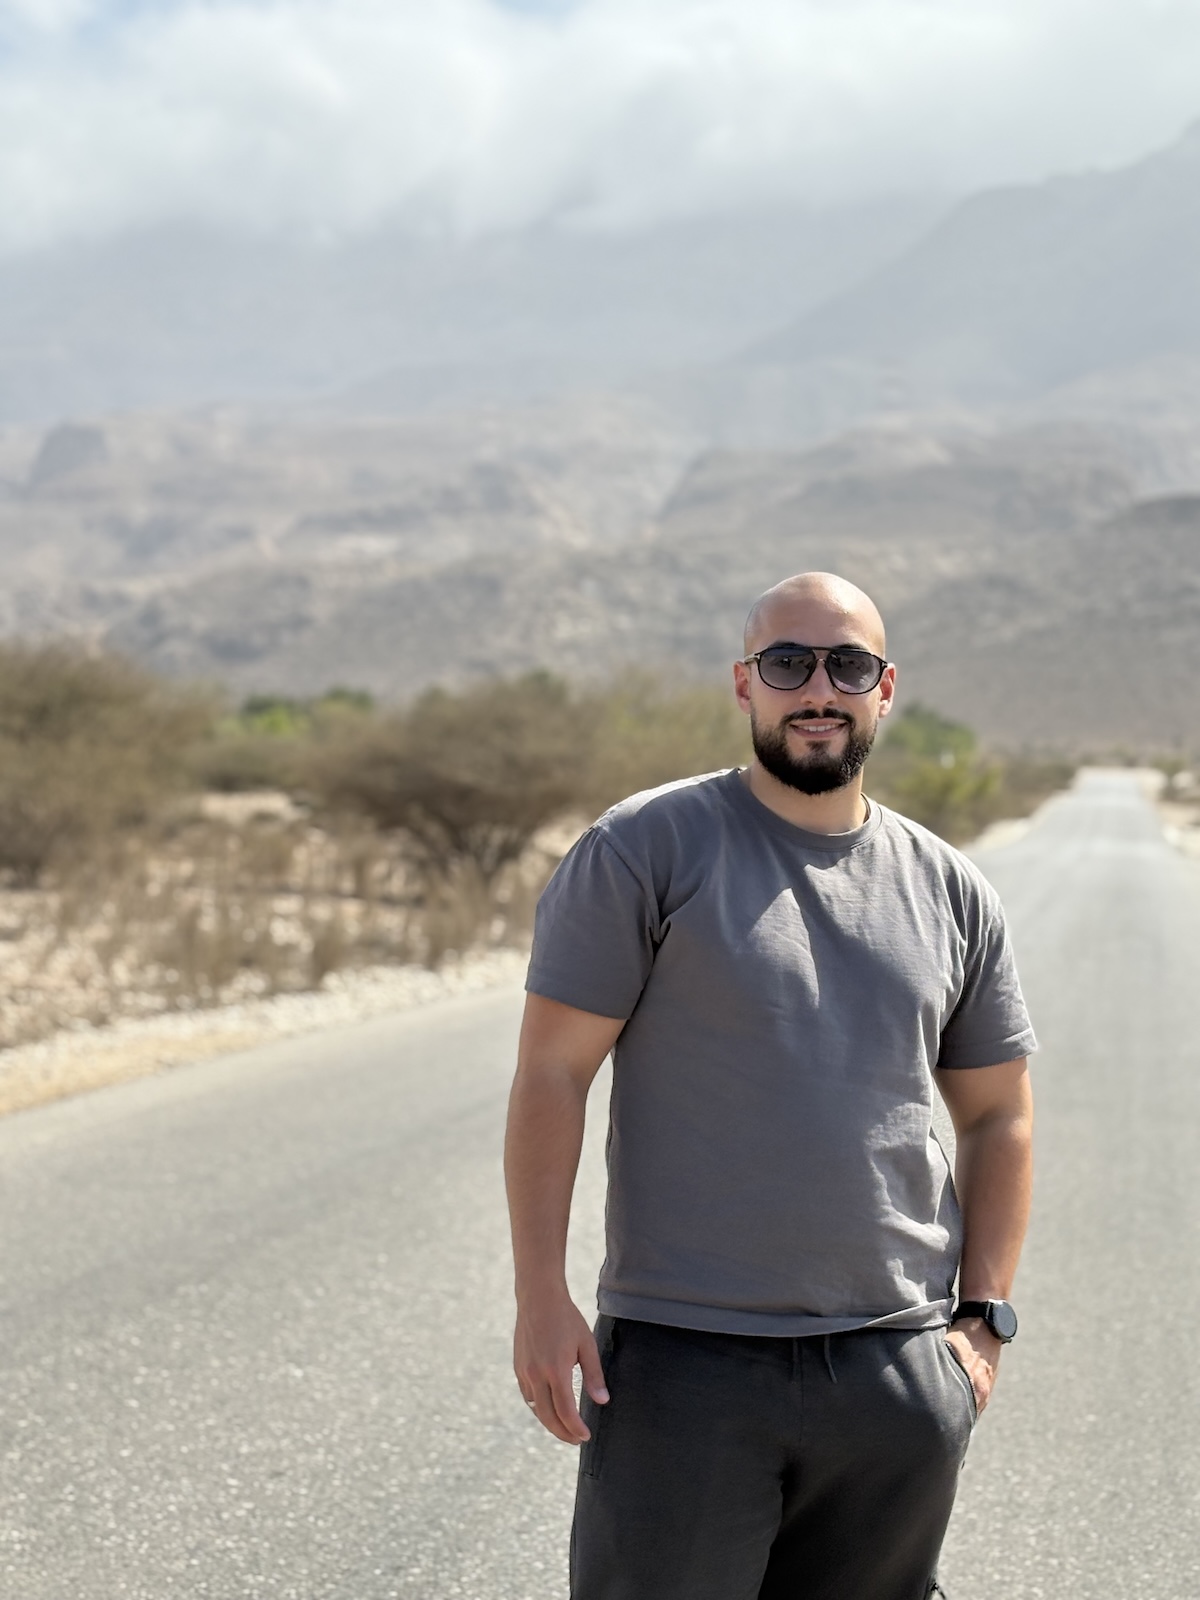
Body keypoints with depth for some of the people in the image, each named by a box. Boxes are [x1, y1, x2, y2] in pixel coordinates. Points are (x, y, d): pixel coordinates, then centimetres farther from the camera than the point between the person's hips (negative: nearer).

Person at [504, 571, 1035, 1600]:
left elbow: (997, 1114, 18)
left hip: (899, 1368, 4)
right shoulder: (647, 849, -3)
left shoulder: (952, 892, 11)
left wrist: (984, 1319, 8)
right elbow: (551, 1071, -4)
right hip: (686, 1357, -4)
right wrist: (542, 1296, -11)